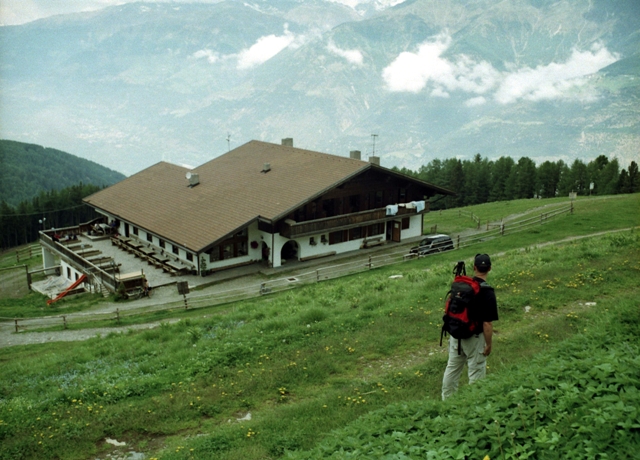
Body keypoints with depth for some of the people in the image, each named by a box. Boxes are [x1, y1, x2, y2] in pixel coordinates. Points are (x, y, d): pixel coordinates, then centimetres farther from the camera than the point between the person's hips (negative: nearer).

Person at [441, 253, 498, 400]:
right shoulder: (487, 293, -20)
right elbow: (487, 323, -20)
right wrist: (489, 344, -8)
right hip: (474, 338, -6)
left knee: (452, 367, 18)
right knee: (476, 372, 10)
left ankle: (447, 399, 31)